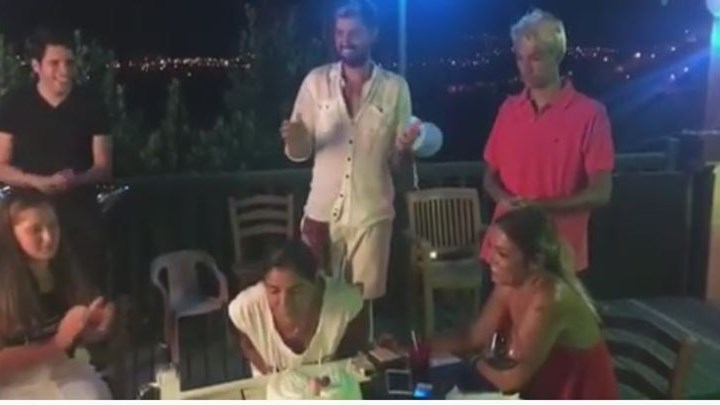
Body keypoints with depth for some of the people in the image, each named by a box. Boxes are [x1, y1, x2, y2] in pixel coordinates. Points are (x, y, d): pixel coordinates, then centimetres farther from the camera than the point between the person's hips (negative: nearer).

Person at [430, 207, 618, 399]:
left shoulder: (548, 300, -30)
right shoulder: (510, 285, -7)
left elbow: (511, 379, -28)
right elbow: (474, 339, 1)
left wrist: (477, 362, -10)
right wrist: (423, 346, -12)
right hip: (544, 388, 7)